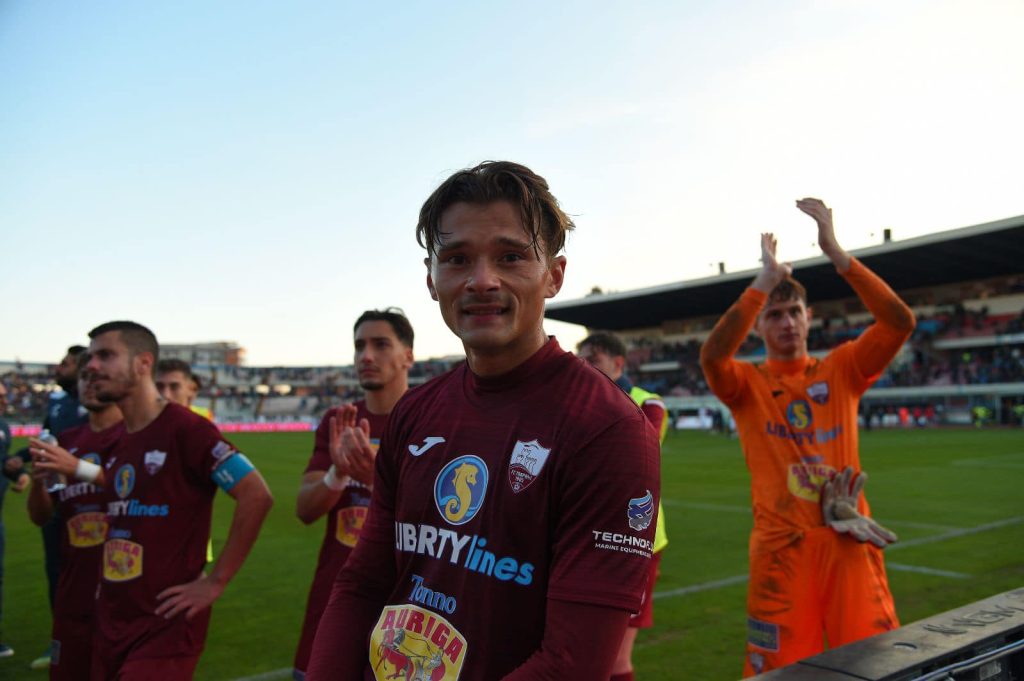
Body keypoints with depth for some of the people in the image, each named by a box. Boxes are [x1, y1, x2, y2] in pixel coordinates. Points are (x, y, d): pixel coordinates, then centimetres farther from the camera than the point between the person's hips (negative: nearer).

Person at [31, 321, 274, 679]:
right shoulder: (114, 442, 10)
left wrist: (215, 582, -19)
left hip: (165, 627, -8)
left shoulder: (185, 428, -16)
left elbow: (256, 496, -22)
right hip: (109, 623, 8)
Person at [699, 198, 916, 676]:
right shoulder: (747, 384, 2)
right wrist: (765, 279, -20)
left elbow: (900, 323, -7)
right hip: (781, 547, -1)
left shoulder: (841, 370, 8)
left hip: (848, 541, 2)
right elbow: (712, 356, -21)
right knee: (780, 669, 6)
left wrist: (836, 252, -14)